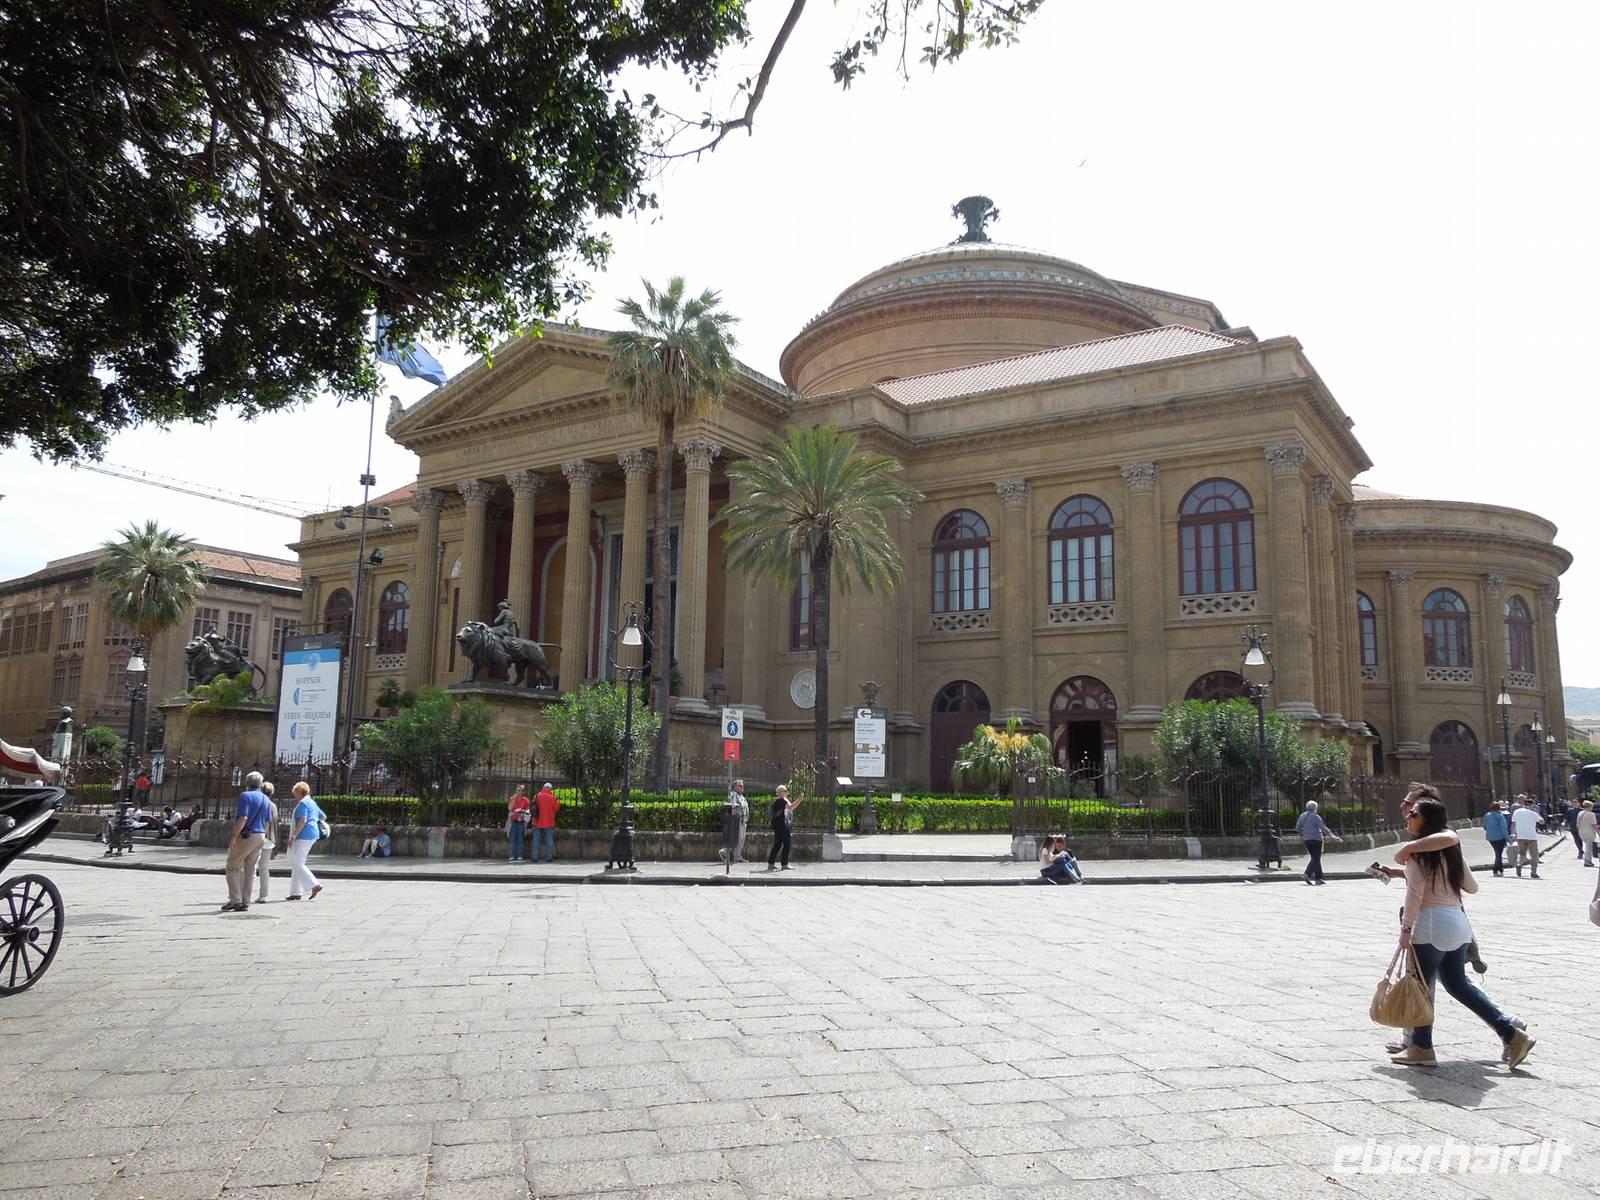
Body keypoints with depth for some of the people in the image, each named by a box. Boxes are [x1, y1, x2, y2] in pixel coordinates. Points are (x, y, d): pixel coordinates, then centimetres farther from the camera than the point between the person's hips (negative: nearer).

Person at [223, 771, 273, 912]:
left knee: (232, 867, 3)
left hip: (246, 835, -7)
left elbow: (243, 818, -19)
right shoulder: (266, 800, 12)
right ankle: (245, 902, 10)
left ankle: (235, 899, -5)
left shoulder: (246, 796, -10)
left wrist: (234, 837, -18)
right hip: (260, 836, 7)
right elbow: (267, 822, 13)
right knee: (249, 870, 10)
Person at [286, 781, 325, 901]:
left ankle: (314, 885, -16)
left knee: (296, 863, -10)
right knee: (297, 863, 13)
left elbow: (303, 821, -20)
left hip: (304, 836, -10)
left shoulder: (303, 803, -10)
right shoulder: (312, 803, 19)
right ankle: (295, 892, 14)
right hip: (313, 834, 10)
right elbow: (323, 817, 27)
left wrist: (293, 836, -20)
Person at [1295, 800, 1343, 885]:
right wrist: (1332, 836, -16)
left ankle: (1319, 878, 10)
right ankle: (1308, 874, -22)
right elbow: (1323, 827, -16)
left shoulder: (1302, 816, 10)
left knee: (1315, 858, 12)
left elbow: (1298, 827, 13)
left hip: (1307, 840, 7)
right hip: (1316, 839, -7)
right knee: (1316, 859, -5)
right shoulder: (1315, 816, -10)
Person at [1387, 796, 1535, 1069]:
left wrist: (1406, 928, -10)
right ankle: (1512, 1034, 14)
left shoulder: (1418, 851, -11)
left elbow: (1414, 894, -15)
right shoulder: (1450, 848, 11)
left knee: (1421, 986, 4)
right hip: (1457, 922, 8)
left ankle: (1421, 1048, 12)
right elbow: (1471, 887, 19)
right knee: (1458, 984, 18)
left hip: (1431, 926, -8)